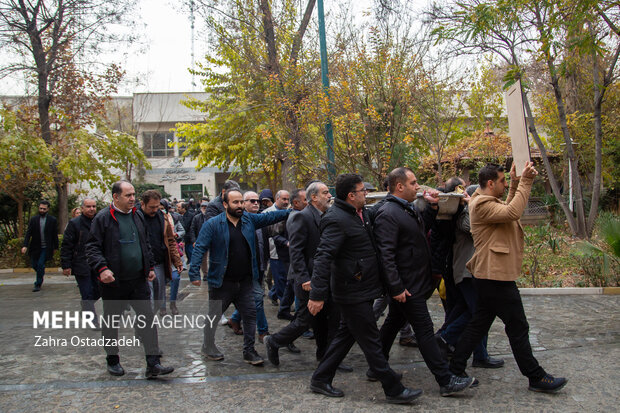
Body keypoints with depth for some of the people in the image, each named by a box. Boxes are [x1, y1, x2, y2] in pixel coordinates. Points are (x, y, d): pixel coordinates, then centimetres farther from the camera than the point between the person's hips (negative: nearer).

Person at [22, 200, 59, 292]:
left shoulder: (53, 220, -2)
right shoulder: (33, 219, 3)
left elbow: (55, 235, 3)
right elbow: (28, 233, -2)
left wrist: (55, 247, 5)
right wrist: (25, 245, -14)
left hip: (46, 248, -3)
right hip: (35, 247, 3)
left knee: (40, 264, -10)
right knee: (34, 265, 8)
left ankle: (38, 284, 4)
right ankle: (41, 274, 40)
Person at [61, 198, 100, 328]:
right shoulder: (74, 223, -4)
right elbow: (66, 245, -5)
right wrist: (66, 265, -9)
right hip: (82, 266, -4)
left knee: (98, 291, 7)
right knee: (87, 294, -1)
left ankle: (84, 305, 36)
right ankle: (93, 321, 10)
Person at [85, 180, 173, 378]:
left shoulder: (138, 216, 10)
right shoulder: (103, 218, -8)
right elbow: (92, 247, -10)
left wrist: (150, 267, 16)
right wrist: (102, 268, -23)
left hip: (139, 280, 5)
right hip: (113, 282, -4)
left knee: (148, 320, 0)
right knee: (111, 323, 11)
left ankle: (153, 364, 4)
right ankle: (112, 360, 30)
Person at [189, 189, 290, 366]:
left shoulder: (249, 219, 5)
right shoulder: (213, 224, -9)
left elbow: (270, 217, 12)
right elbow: (199, 249, -12)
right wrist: (194, 273, -21)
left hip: (245, 281, 4)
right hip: (222, 283, -4)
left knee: (250, 314, 5)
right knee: (214, 316, 11)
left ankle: (249, 351, 17)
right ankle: (208, 347, 32)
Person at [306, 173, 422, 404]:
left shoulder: (361, 214, 10)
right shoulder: (337, 220, -20)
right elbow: (323, 257, -25)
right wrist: (318, 294, -29)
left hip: (363, 288, 10)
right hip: (353, 292, -10)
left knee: (346, 335, 18)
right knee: (370, 342, 1)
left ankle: (320, 379, 29)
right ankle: (393, 390, 12)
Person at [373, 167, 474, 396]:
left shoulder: (408, 208, 10)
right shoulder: (387, 214, -21)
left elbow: (423, 225, 30)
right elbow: (386, 254, -24)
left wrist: (432, 206, 12)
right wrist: (396, 288, -25)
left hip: (416, 281, 10)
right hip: (407, 286, -10)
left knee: (394, 322, 18)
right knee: (425, 330, -4)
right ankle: (446, 381, 4)